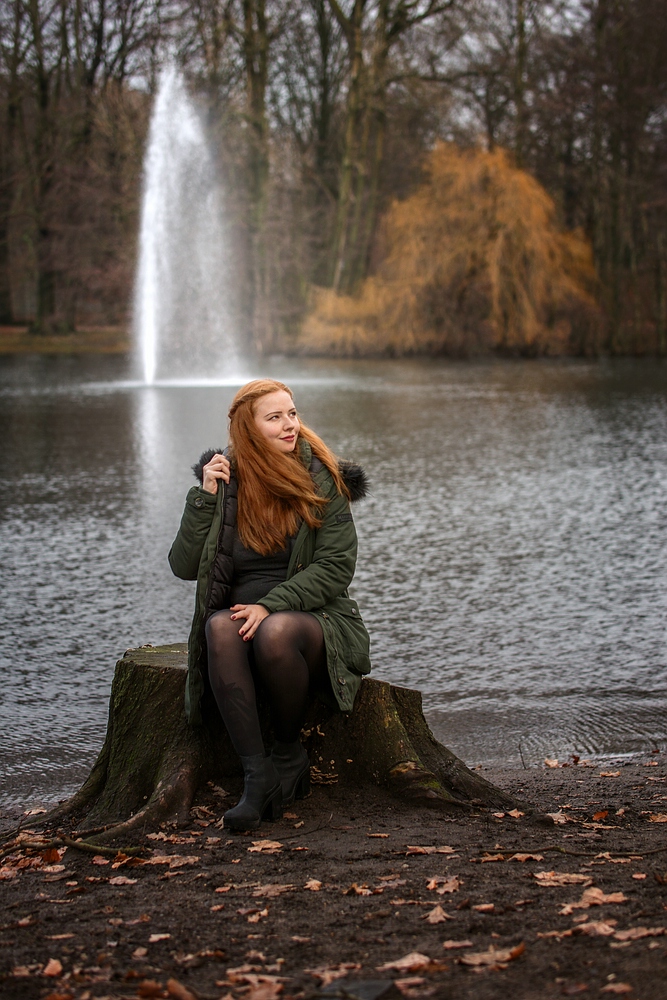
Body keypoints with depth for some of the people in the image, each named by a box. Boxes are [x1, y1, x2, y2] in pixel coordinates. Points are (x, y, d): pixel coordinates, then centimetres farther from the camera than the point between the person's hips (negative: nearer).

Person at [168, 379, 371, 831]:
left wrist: (271, 606, -20)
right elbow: (184, 566, 1)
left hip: (313, 616, -2)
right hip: (241, 613, 2)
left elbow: (336, 566, -8)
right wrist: (205, 497, -10)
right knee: (220, 628, -33)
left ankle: (291, 752, -11)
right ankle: (257, 774, -33)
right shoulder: (225, 480, 5)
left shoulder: (322, 480, 0)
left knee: (276, 632, -36)